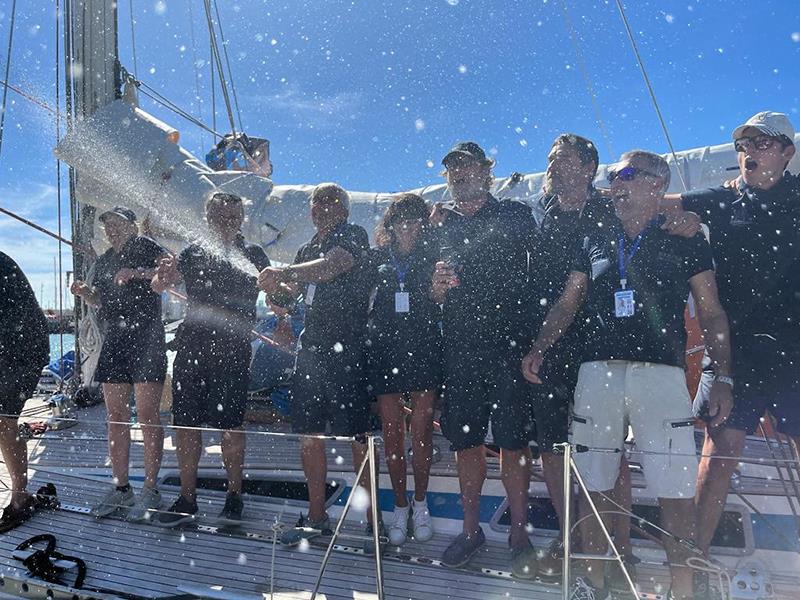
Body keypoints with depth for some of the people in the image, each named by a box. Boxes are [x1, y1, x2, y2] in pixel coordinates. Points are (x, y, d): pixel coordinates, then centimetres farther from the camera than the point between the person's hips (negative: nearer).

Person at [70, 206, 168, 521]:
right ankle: (120, 488, 18)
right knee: (116, 418, 8)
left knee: (147, 417, -7)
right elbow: (100, 301, 26)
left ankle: (150, 491, 1)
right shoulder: (103, 261, 22)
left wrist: (137, 273, -20)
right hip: (114, 339, 7)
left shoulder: (146, 247, 1)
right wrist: (84, 292, 6)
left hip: (145, 334, -7)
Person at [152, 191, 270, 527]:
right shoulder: (193, 254, 13)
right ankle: (187, 499, 16)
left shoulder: (252, 256, 7)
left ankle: (234, 495, 16)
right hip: (191, 348, 3)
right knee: (186, 424, 5)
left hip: (232, 351, -3)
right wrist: (162, 274, -13)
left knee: (230, 426, 1)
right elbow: (158, 287, 11)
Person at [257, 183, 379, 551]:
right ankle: (316, 517, 21)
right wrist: (278, 289, 0)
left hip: (346, 350, -7)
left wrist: (284, 272, -32)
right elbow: (291, 292, 21)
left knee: (356, 436, -6)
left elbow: (331, 266, -22)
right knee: (309, 434, 9)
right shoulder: (308, 248, 20)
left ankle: (372, 520, 5)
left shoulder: (353, 236, -3)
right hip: (310, 348, 7)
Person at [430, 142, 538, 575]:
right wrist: (437, 288, -7)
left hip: (509, 344, -3)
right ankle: (471, 528, 21)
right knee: (465, 441, 8)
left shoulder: (514, 214, 10)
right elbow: (434, 295, 14)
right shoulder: (442, 224, 17)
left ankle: (519, 535, 12)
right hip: (459, 348, 3)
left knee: (513, 441, -1)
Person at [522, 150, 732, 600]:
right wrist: (538, 349, 2)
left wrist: (722, 375, -4)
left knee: (676, 490, -4)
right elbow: (568, 304, 15)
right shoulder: (595, 242, 18)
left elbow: (712, 313, 6)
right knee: (593, 484, 6)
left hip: (661, 373, -3)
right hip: (598, 372, 3)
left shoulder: (685, 240, 9)